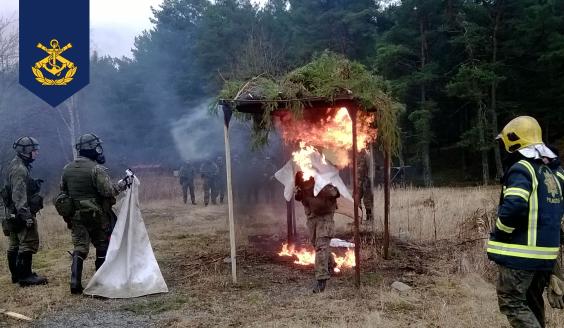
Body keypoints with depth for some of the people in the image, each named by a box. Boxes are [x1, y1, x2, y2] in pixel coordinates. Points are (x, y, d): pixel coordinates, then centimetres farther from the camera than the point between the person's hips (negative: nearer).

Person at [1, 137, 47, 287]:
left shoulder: (16, 166, 16)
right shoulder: (20, 169, -17)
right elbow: (19, 196, -24)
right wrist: (26, 216, -26)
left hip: (13, 214, 11)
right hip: (21, 213, -11)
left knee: (15, 244, 16)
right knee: (29, 243, -9)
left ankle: (16, 274, 25)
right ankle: (25, 276, -6)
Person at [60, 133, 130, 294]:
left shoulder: (67, 169, 6)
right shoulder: (96, 169, -16)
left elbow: (63, 192, 12)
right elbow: (108, 191, -21)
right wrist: (121, 184, -5)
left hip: (76, 216, 5)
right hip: (97, 215, -5)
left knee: (79, 249, 7)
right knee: (102, 247, 11)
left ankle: (75, 283, -2)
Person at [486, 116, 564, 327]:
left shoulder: (522, 169, -15)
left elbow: (513, 207, -27)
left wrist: (497, 237, -13)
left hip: (520, 253, -8)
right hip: (546, 253, 9)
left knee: (512, 303, 0)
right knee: (533, 303, 20)